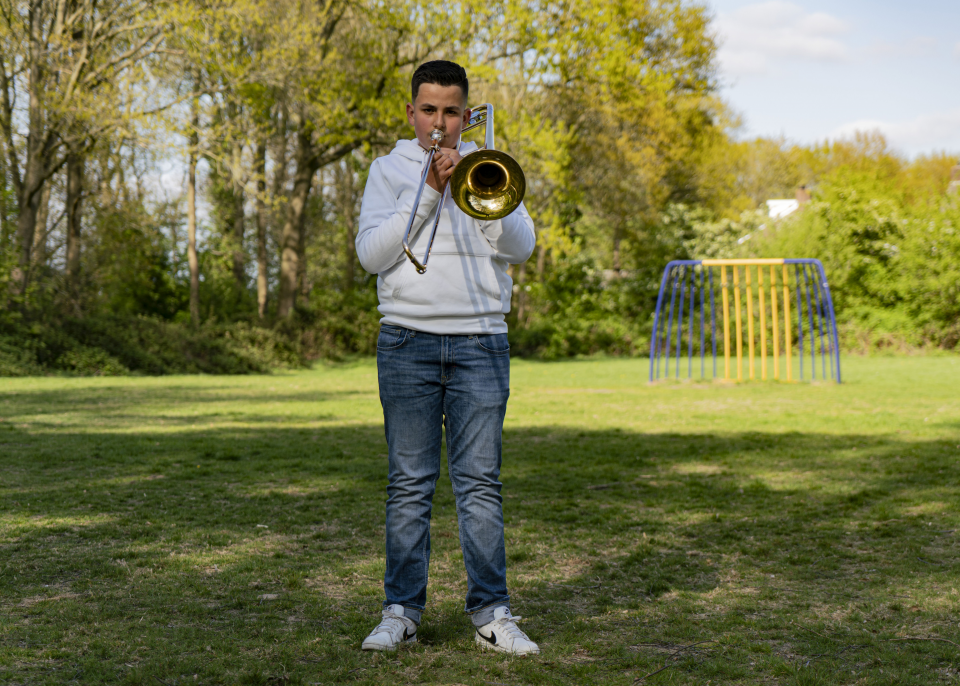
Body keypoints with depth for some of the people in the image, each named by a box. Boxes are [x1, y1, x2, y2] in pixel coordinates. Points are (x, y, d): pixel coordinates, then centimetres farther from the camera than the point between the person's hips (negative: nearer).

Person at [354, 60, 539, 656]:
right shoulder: (390, 169, 11)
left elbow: (522, 246, 1)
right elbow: (371, 253, -2)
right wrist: (430, 190, -8)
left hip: (480, 342, 1)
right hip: (408, 341, 0)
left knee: (481, 481, -1)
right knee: (410, 484, 1)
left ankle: (492, 612, 4)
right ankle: (402, 612, 8)